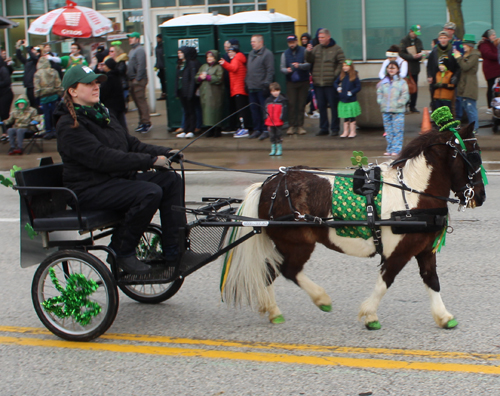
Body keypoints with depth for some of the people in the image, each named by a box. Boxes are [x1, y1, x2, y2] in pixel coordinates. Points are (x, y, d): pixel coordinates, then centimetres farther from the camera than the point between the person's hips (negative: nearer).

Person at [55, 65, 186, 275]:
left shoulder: (101, 113, 17)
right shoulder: (69, 124, -14)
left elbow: (130, 143, 16)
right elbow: (102, 158, -25)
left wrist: (164, 152, -1)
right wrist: (149, 161, -26)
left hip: (118, 177, 9)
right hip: (91, 188, -9)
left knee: (170, 180, -6)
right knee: (150, 193, -29)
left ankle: (174, 252, -7)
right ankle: (122, 253, -13)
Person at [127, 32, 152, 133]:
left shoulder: (139, 50, -11)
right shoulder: (132, 50, 20)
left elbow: (141, 65, -19)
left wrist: (137, 79, -21)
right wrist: (129, 79, 14)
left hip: (139, 80, -10)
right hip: (132, 80, 10)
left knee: (141, 101, -10)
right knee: (137, 102, 12)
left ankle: (146, 123, -9)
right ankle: (142, 122, 17)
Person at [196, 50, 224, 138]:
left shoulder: (218, 67, -2)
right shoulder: (203, 66, 19)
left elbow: (219, 79, -15)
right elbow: (197, 77, 17)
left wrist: (207, 77, -12)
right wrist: (200, 77, -5)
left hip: (214, 93, -6)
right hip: (205, 93, 6)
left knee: (215, 110, -7)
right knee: (207, 110, 4)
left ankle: (217, 130, 0)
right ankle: (211, 130, 11)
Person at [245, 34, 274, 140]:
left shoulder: (267, 54, -7)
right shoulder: (251, 54, 18)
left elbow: (270, 71, -13)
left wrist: (266, 84, -18)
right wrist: (246, 82, 14)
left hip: (261, 88, -8)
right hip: (251, 88, 8)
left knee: (265, 109, -4)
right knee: (254, 109, 10)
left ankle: (266, 130, 1)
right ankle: (257, 129, 17)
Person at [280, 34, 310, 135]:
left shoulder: (304, 51, 2)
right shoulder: (285, 54, 9)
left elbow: (308, 65, -7)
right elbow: (282, 67, 6)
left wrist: (299, 65, -26)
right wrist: (286, 70, -17)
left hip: (303, 81, -1)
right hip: (291, 82, 1)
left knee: (301, 104, 0)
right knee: (291, 104, -5)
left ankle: (300, 126, 5)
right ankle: (292, 126, -1)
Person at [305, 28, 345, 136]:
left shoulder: (336, 49, 0)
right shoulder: (316, 48, 12)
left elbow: (342, 63, -4)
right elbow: (309, 60, 7)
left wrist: (335, 75, -11)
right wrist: (308, 52, -10)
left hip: (331, 84, -5)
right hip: (318, 83, 5)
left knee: (334, 106, 0)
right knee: (321, 107, 9)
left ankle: (335, 129, 7)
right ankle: (323, 128, 17)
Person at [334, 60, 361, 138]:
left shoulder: (354, 77, -7)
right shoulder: (341, 76, 6)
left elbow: (358, 87, -6)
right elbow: (335, 83, 18)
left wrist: (351, 92, -14)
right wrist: (338, 88, -2)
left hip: (351, 100, -4)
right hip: (343, 101, 4)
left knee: (352, 117, 3)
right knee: (345, 117, 11)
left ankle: (352, 131, 11)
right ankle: (346, 131, 17)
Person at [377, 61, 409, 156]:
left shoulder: (401, 82, -2)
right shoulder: (383, 82, 11)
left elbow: (405, 95, -5)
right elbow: (379, 92, 17)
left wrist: (399, 103, -12)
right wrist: (380, 101, 3)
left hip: (398, 111, -4)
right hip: (385, 110, 4)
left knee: (398, 131, -5)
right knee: (388, 131, 9)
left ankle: (396, 149, -1)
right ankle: (390, 148, 16)